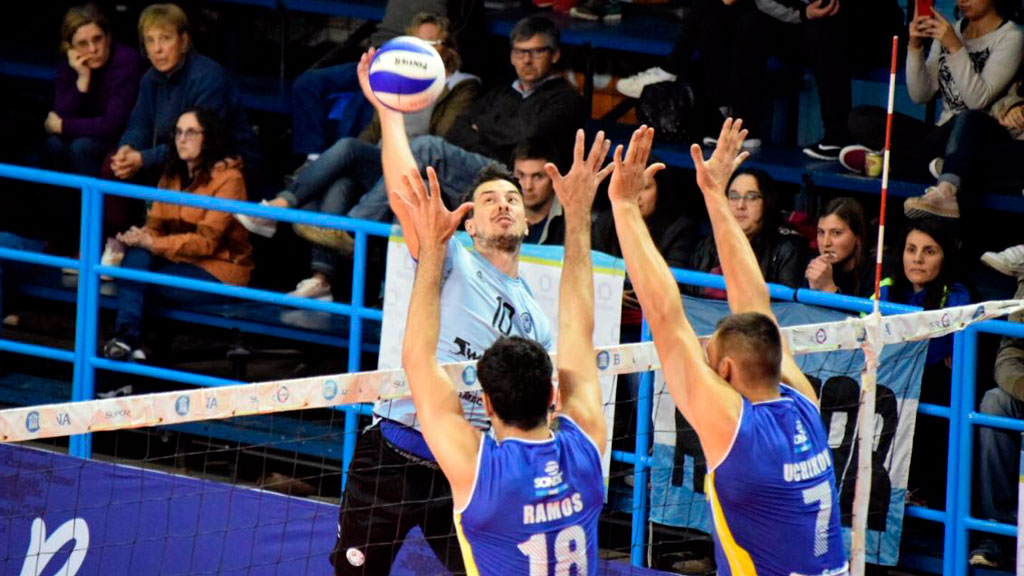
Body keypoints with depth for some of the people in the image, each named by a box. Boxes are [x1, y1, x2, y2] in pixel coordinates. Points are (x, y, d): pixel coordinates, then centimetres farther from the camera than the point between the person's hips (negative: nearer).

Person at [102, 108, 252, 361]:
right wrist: (141, 237, -17)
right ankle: (126, 337, -35)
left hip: (219, 273, -6)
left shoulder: (228, 178, -11)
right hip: (181, 261, 6)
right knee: (136, 254, -25)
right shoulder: (173, 175, 13)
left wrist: (151, 243, -26)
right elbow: (156, 224, 8)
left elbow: (207, 241, -18)